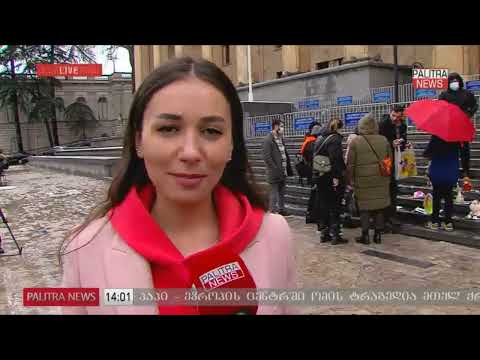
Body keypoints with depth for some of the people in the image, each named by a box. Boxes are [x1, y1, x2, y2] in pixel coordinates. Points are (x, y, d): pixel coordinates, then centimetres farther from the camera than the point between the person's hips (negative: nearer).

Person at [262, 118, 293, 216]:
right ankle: (273, 211, 7)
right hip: (275, 173, -8)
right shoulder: (268, 140, -13)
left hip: (283, 172, 8)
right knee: (274, 193, -1)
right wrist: (276, 169, -19)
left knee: (282, 193, 16)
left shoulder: (280, 138, 13)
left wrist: (288, 168, 10)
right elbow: (267, 157, -18)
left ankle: (281, 209, 27)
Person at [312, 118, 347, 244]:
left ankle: (323, 233, 18)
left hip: (319, 176, 7)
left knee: (322, 205, 13)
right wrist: (336, 176, -21)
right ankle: (334, 235, 3)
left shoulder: (319, 138, 12)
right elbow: (335, 159, -21)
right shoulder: (335, 139, -12)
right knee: (334, 206, 1)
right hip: (331, 178, -7)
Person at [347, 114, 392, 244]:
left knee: (364, 207, 4)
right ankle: (378, 234, 17)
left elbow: (350, 164, -5)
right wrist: (387, 175, 22)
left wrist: (350, 180, 3)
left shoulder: (355, 142, -6)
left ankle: (365, 235, 6)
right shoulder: (383, 140, 3)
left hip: (363, 180, -3)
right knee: (379, 206, 11)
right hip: (381, 180, 3)